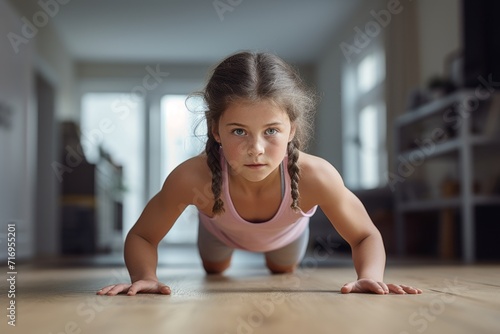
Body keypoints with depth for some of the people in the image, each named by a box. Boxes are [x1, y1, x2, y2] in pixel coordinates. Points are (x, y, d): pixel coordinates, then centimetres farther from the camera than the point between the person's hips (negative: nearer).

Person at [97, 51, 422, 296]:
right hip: (221, 230, 0)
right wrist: (145, 277, -51)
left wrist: (370, 277, -51)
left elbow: (366, 236, -29)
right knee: (214, 269, 34)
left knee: (284, 271, 36)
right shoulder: (192, 178, -48)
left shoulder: (316, 176, -48)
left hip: (287, 233, 1)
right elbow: (141, 237, -29)